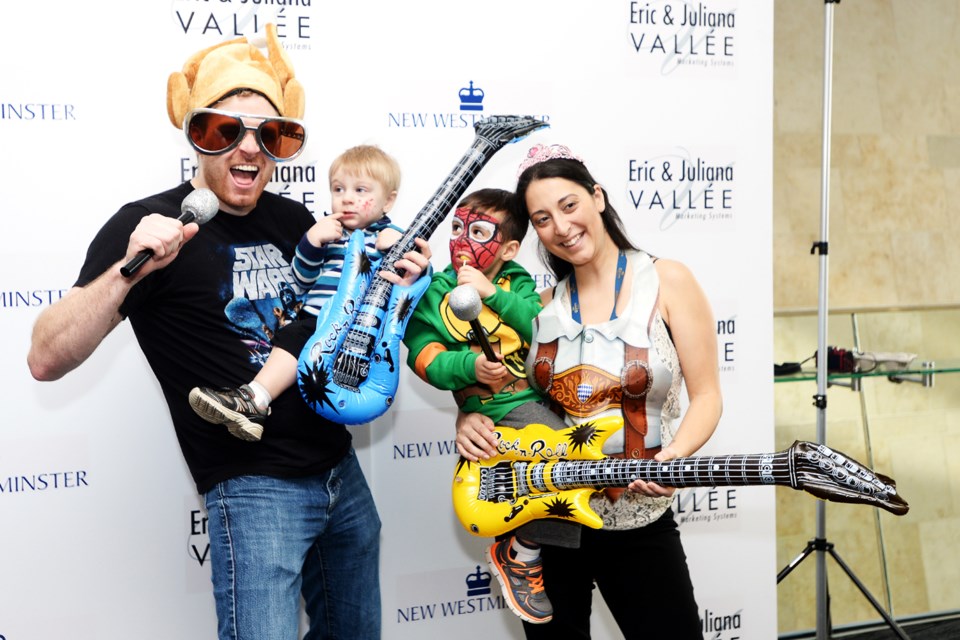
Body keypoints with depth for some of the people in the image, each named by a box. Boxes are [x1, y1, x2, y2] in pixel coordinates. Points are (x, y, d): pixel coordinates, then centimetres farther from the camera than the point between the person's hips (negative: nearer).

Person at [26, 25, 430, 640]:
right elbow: (46, 360, -19)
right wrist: (130, 268, -33)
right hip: (254, 489, -7)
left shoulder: (294, 219, 7)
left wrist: (393, 282, -1)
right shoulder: (150, 225, -12)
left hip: (341, 469, 7)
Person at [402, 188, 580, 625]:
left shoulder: (518, 284, 11)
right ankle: (519, 555, -4)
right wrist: (470, 366, -23)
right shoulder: (435, 292, 4)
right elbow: (425, 358, -5)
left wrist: (494, 294, -14)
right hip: (498, 407, -6)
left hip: (548, 392, 6)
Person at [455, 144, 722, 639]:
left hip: (638, 523, -3)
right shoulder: (542, 305, 5)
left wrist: (672, 457, -25)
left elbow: (705, 395, -8)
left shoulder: (666, 282, -6)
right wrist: (469, 417, -9)